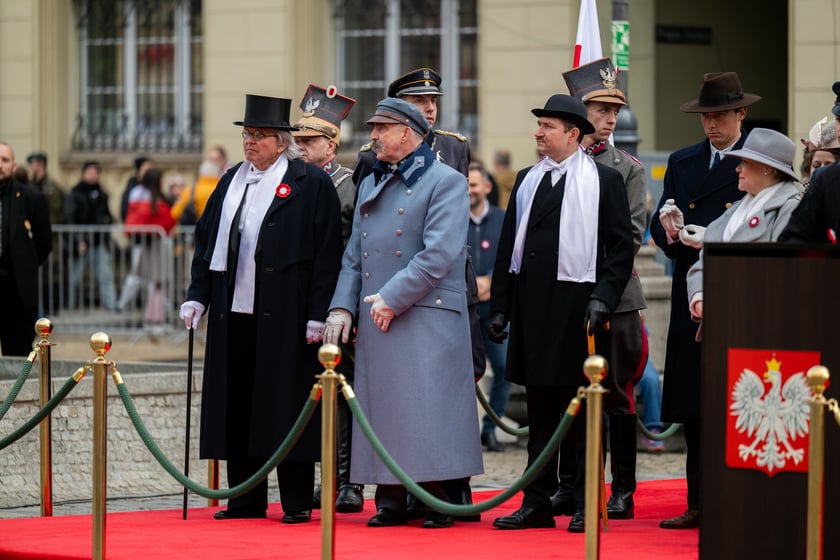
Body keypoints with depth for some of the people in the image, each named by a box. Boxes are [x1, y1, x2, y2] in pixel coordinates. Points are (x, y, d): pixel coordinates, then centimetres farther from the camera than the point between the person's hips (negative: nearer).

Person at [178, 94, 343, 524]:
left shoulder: (311, 184, -4)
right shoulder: (231, 181, 15)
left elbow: (327, 252, -7)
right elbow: (206, 239, 18)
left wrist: (318, 314, -12)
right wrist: (198, 295, 8)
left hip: (284, 318, -6)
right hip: (233, 312, 6)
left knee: (285, 405, -3)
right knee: (238, 404, 7)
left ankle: (297, 502, 5)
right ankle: (247, 499, 15)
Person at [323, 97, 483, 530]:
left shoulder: (446, 182, -3)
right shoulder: (370, 185, 20)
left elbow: (440, 254, -14)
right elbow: (354, 254, 19)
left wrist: (393, 298, -16)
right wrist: (342, 306, 4)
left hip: (428, 319, -7)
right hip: (375, 320, 7)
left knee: (428, 410, -9)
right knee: (381, 410, 5)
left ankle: (441, 503, -3)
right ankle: (390, 502, 10)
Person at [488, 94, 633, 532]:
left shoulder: (604, 181, -1)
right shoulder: (527, 181, 13)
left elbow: (620, 248, -4)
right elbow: (508, 246, 14)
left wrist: (603, 298, -15)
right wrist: (499, 307, 9)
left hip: (578, 308, -5)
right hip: (532, 310, 5)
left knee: (584, 411, 1)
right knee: (539, 410, 9)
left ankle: (586, 506, 5)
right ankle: (537, 503, 14)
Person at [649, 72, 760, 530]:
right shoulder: (682, 163, 15)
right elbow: (660, 227, 10)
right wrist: (668, 227, -13)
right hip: (692, 299, 5)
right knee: (693, 408, 5)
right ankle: (700, 504, 10)